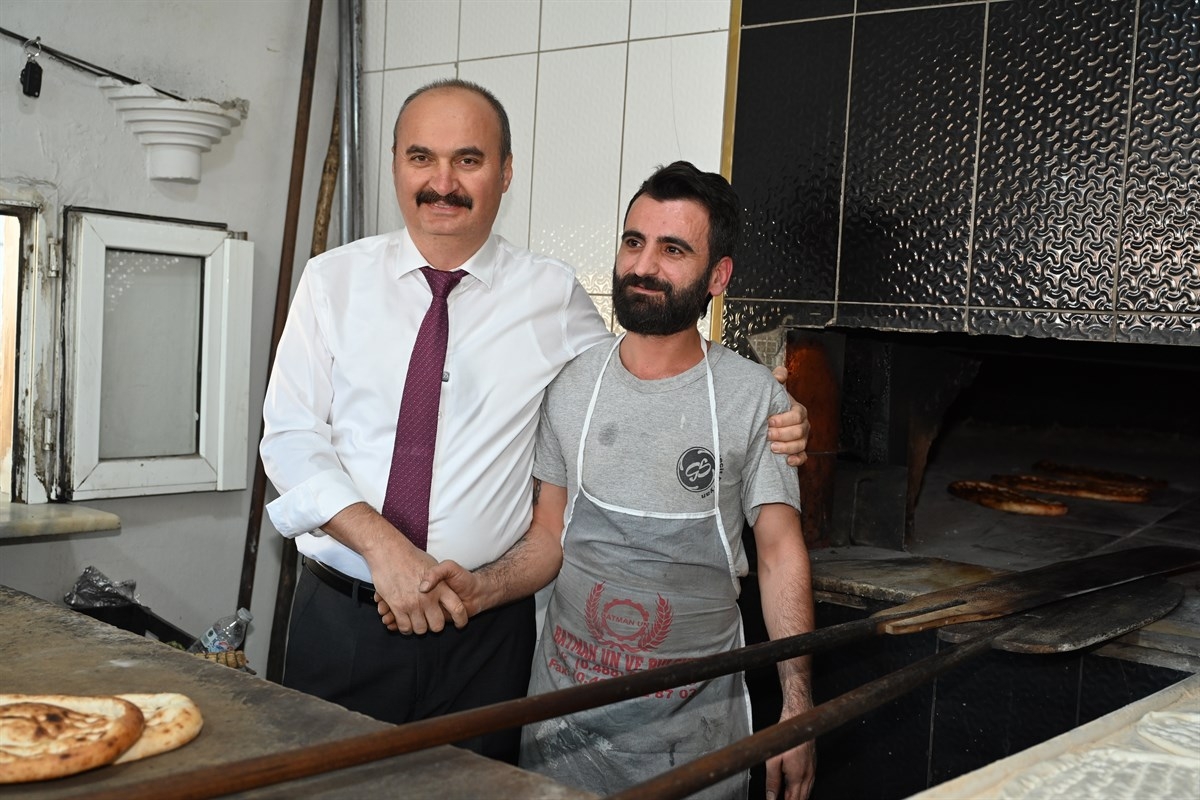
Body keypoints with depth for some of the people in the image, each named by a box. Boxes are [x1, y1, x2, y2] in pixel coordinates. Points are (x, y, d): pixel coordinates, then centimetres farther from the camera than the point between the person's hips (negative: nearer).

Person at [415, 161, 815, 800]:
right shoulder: (570, 387, 1)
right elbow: (548, 537, 5)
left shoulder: (752, 397, -7)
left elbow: (781, 554, -5)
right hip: (568, 703, 2)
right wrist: (481, 590, -15)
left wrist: (797, 709, -11)